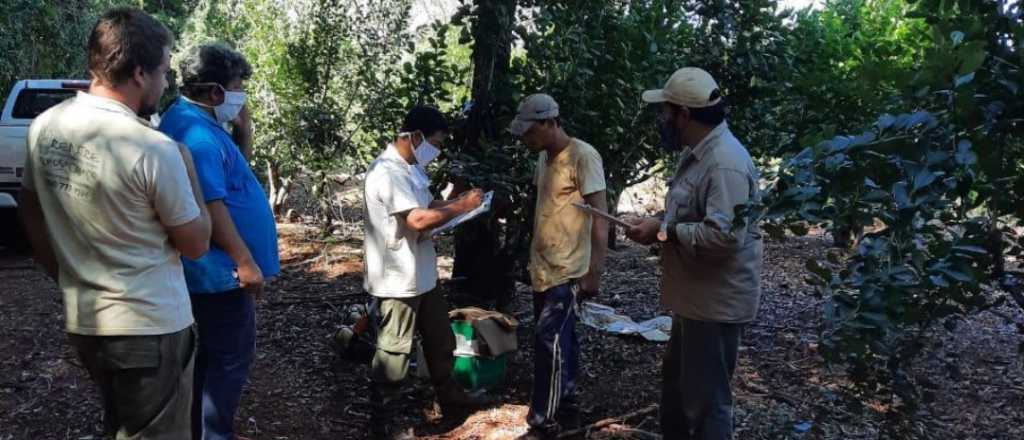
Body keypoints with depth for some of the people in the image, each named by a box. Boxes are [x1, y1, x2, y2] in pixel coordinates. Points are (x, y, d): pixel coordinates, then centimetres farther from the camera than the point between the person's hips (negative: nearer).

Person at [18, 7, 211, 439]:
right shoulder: (153, 149, -22)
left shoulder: (43, 127, -1)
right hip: (150, 327, -7)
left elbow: (34, 223, 12)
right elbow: (196, 245, -10)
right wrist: (187, 168, -1)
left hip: (82, 321, 7)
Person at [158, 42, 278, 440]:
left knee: (215, 352, 20)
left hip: (218, 266, 11)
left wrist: (243, 128, 3)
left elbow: (237, 165, 20)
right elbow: (210, 205, -26)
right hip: (221, 268, -11)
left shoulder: (203, 124, 10)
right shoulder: (195, 132, -22)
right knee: (232, 356, -1)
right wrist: (244, 261, -22)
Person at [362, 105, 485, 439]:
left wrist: (459, 201, 2)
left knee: (440, 339, 24)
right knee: (393, 352, 3)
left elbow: (425, 205, 19)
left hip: (421, 275, 10)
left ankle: (448, 394, 44)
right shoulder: (387, 172, -24)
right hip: (397, 280, -10)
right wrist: (461, 207, -20)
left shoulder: (410, 168, 10)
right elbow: (418, 219, -31)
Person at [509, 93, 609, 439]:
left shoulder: (583, 157, -15)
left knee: (549, 340, -10)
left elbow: (600, 215, -18)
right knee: (560, 340, 15)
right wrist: (533, 256, 17)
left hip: (568, 270, -8)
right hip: (543, 267, 8)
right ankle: (566, 410, 28)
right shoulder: (544, 157, 10)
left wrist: (595, 271, -22)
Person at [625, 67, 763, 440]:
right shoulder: (698, 153, 10)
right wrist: (659, 224, 2)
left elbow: (723, 237, -32)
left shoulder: (725, 162, -24)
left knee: (706, 400, 2)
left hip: (717, 303, -11)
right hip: (695, 297, 11)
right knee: (676, 380, 26)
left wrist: (663, 232, -21)